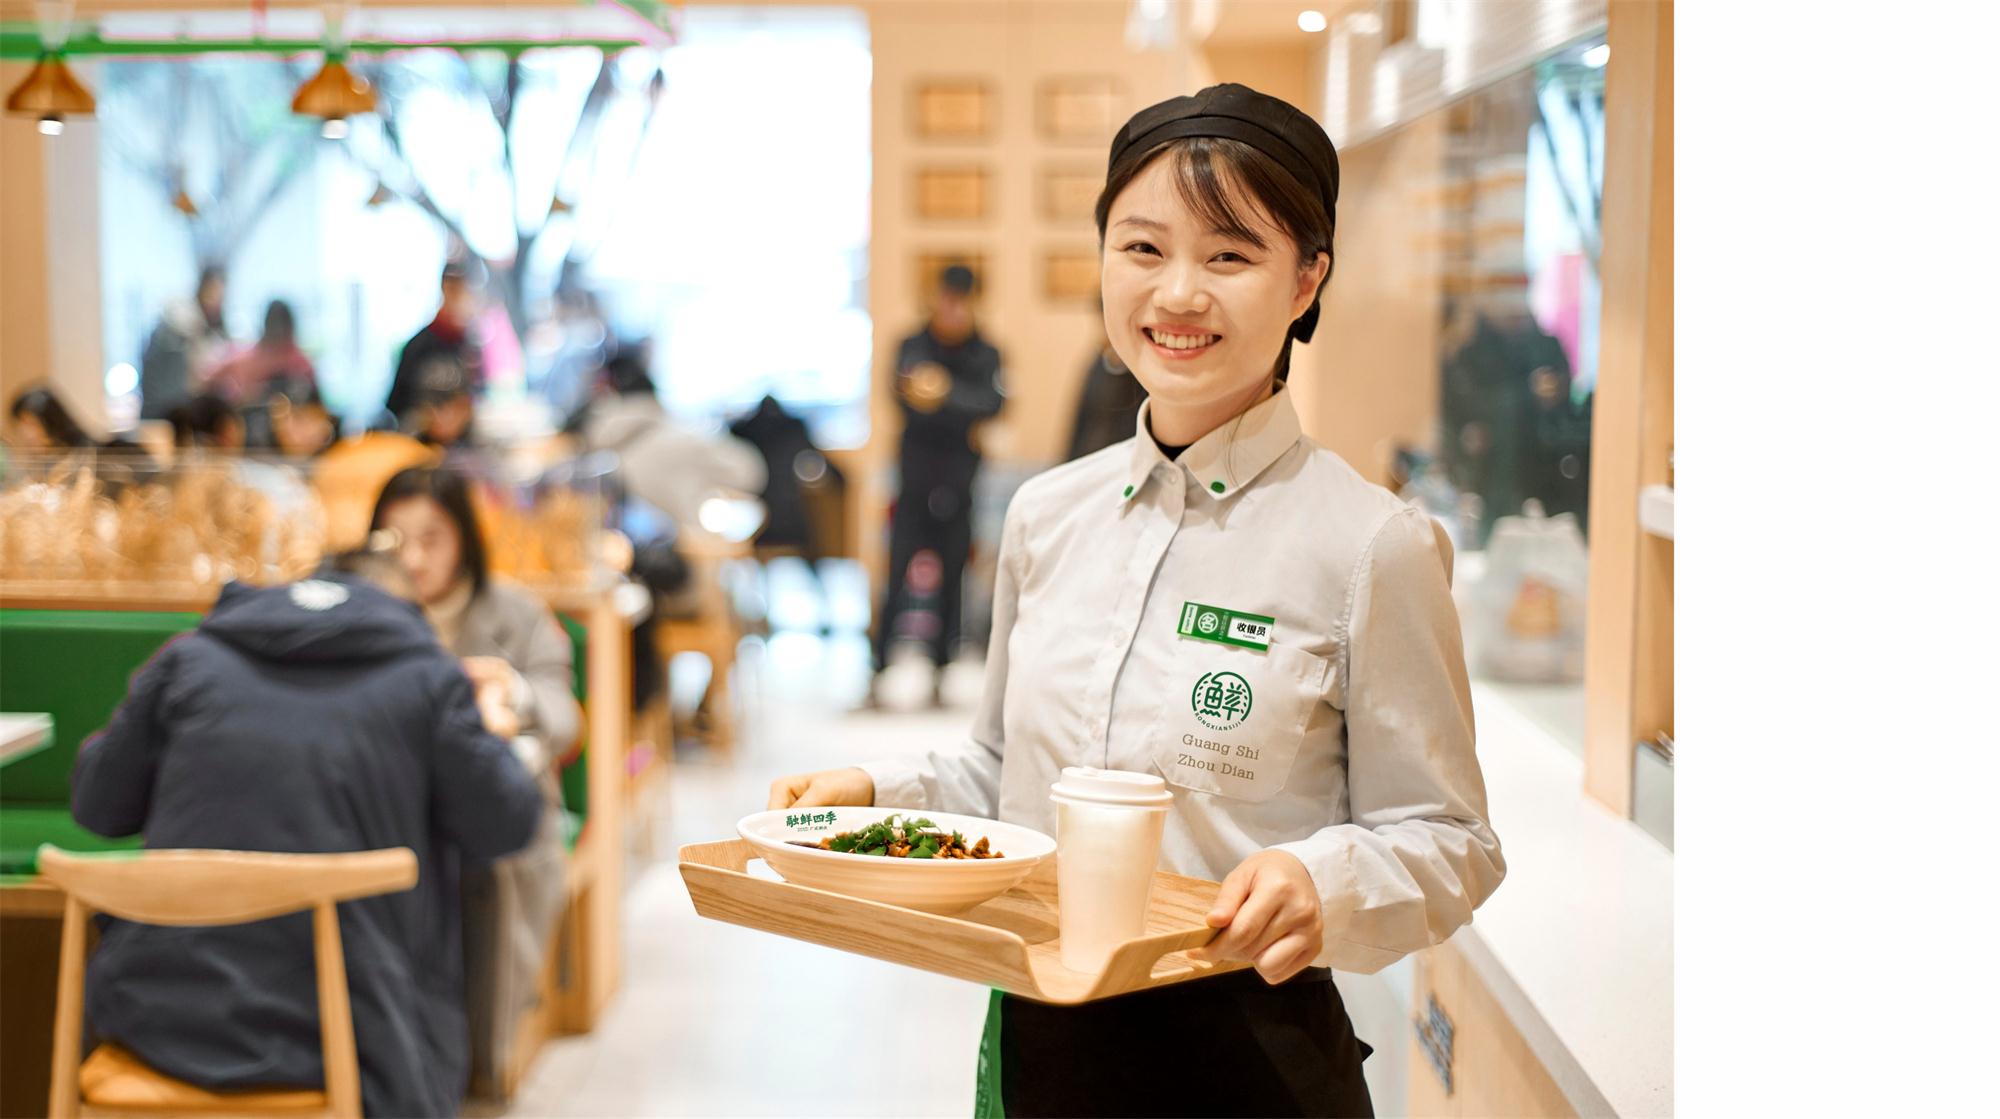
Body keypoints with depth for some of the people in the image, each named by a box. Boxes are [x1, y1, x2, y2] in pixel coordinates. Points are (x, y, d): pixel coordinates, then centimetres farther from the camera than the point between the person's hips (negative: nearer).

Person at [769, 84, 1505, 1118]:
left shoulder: (1371, 546, -13)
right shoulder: (1048, 514, 3)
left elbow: (1446, 841, -8)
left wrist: (1324, 883, -27)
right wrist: (871, 795, -2)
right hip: (1034, 1034, 5)